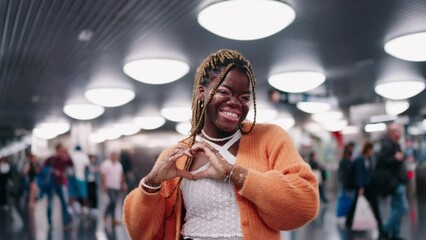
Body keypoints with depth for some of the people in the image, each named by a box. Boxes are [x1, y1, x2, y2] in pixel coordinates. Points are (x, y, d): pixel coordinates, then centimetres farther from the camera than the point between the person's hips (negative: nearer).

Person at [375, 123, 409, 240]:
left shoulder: (394, 144, 14)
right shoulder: (387, 145, -16)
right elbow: (381, 161, -25)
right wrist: (395, 158, -29)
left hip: (396, 180, 10)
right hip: (393, 181, -10)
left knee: (397, 207, 14)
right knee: (402, 207, -11)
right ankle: (385, 229, -2)